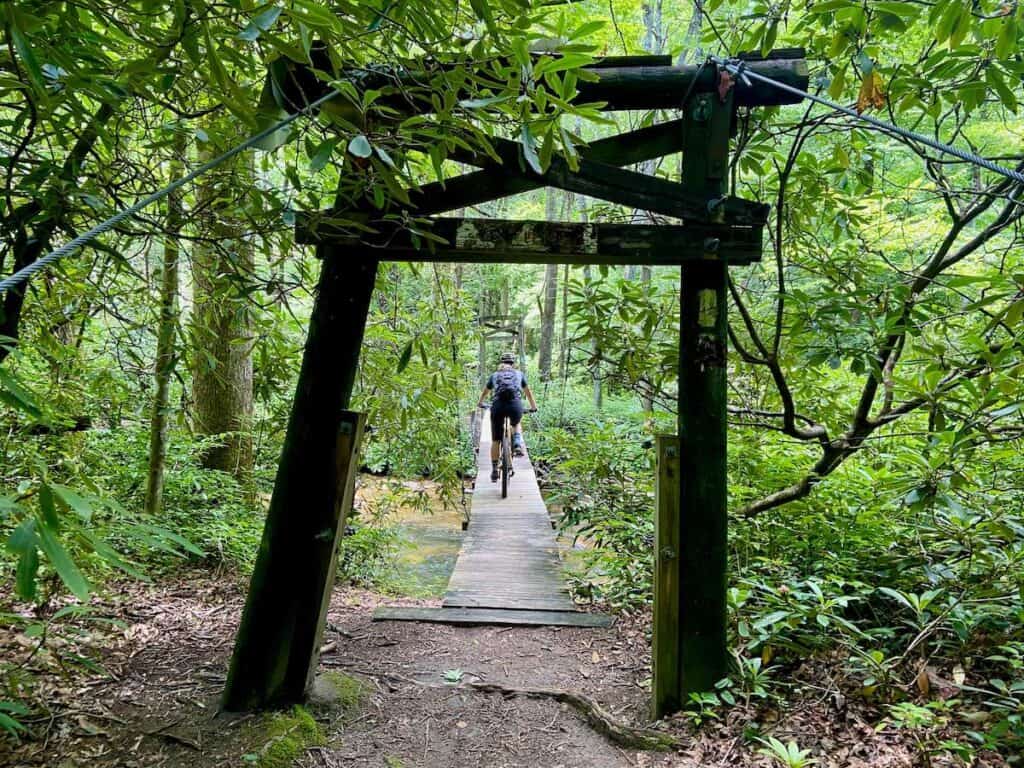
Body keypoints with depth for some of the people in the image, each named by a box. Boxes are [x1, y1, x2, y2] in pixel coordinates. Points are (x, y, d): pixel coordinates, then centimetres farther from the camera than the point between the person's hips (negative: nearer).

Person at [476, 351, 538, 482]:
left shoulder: (494, 375, 24)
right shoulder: (519, 373, 23)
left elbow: (484, 392, 40)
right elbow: (528, 392, 35)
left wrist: (480, 403, 59)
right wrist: (533, 407, 50)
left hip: (497, 405, 0)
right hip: (515, 404, 0)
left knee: (496, 440, 14)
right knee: (517, 424, 33)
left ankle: (494, 471, 15)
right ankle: (518, 444, 7)